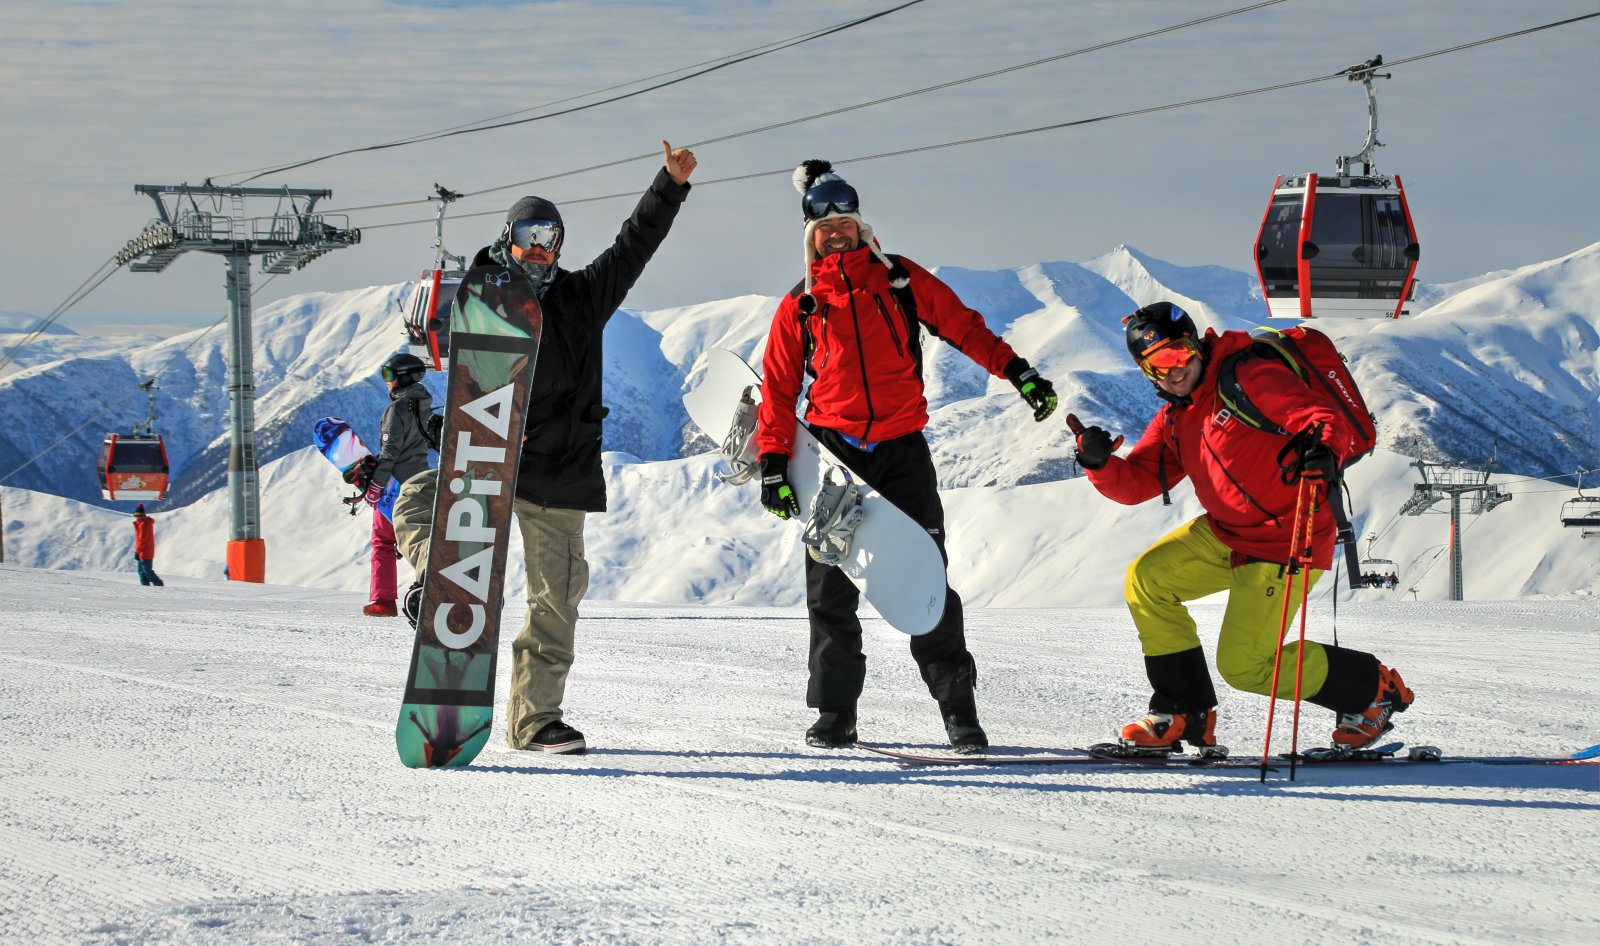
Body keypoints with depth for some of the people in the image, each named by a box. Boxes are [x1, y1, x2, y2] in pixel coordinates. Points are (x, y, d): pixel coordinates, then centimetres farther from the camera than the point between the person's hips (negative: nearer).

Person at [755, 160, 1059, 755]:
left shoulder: (901, 281, 6)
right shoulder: (800, 307, 8)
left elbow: (964, 328, 9)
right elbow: (778, 390, 9)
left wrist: (1019, 373, 0)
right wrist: (773, 465, 2)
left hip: (901, 451, -1)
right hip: (834, 453, 1)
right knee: (831, 591, 1)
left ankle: (959, 710, -5)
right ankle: (835, 712, 9)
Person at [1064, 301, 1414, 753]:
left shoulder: (1250, 380, -17)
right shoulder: (1173, 420, 9)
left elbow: (1329, 420, -26)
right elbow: (1136, 483, 5)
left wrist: (1322, 449, -49)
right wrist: (1099, 462, -16)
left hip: (1283, 542, -9)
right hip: (1226, 533, 9)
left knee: (1244, 667, -8)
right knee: (1145, 581, 0)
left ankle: (1373, 688, 10)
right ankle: (1184, 713, 7)